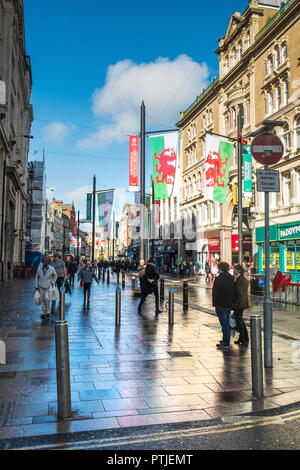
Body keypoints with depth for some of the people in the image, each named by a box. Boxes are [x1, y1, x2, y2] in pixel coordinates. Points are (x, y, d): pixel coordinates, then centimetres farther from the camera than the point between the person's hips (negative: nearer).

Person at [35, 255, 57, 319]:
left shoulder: (51, 269, -11)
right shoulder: (39, 268, -8)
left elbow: (55, 275, 8)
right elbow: (37, 277, 4)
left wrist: (53, 282, -5)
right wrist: (36, 286, 3)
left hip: (48, 286, -2)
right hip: (41, 287, 2)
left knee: (47, 298, -17)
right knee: (42, 300, 6)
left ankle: (48, 312, 1)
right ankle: (43, 313, 20)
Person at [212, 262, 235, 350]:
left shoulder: (218, 279, -15)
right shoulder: (232, 278, 8)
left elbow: (215, 293, -15)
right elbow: (233, 291, 14)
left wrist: (215, 304, -7)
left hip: (221, 304, -7)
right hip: (229, 304, 7)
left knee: (224, 323, -5)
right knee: (227, 323, 16)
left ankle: (226, 344, -2)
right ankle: (226, 341, 26)